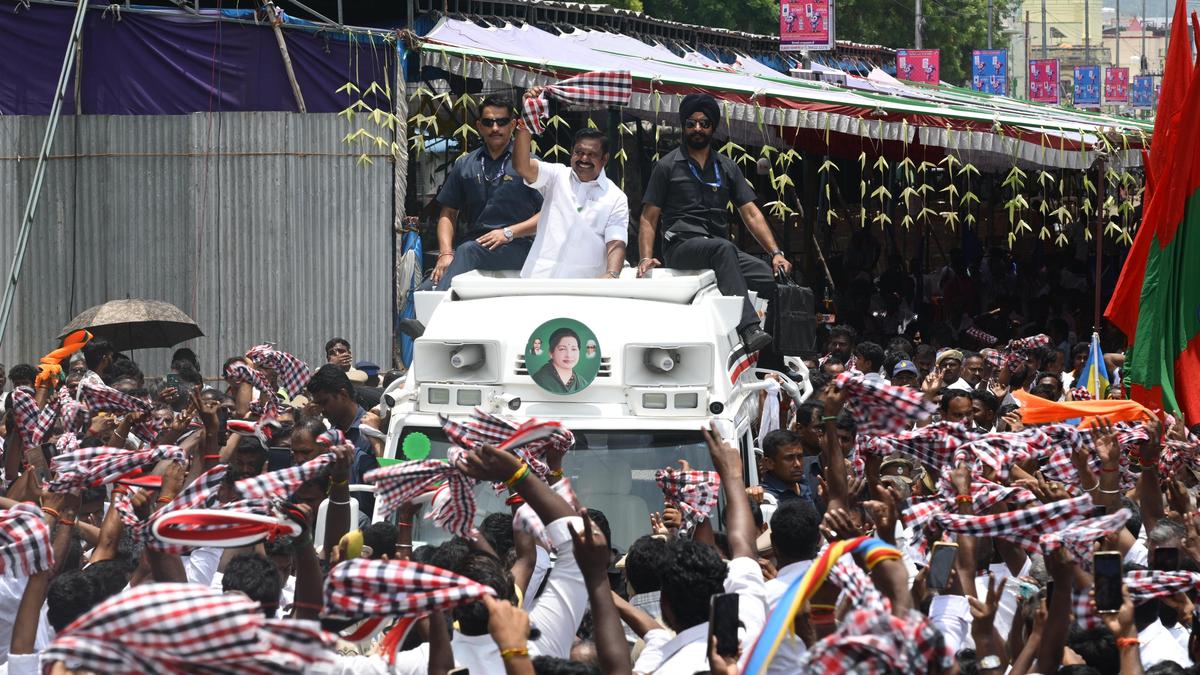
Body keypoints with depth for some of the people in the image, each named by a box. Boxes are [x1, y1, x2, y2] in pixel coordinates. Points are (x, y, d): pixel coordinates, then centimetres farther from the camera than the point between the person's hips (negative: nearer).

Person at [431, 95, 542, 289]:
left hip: (516, 248, -3)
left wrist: (509, 233, -12)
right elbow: (448, 214, 17)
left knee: (469, 251, -36)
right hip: (474, 242, 3)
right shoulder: (465, 165, 18)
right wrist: (446, 254, 0)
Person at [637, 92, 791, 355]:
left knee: (776, 276, -19)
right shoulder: (667, 166, 10)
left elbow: (751, 213, 14)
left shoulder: (727, 168, 20)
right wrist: (646, 257, -11)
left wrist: (775, 252, 1)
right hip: (681, 246, -5)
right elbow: (649, 217, 7)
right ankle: (749, 329, -54)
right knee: (723, 248, -38)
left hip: (721, 249, 5)